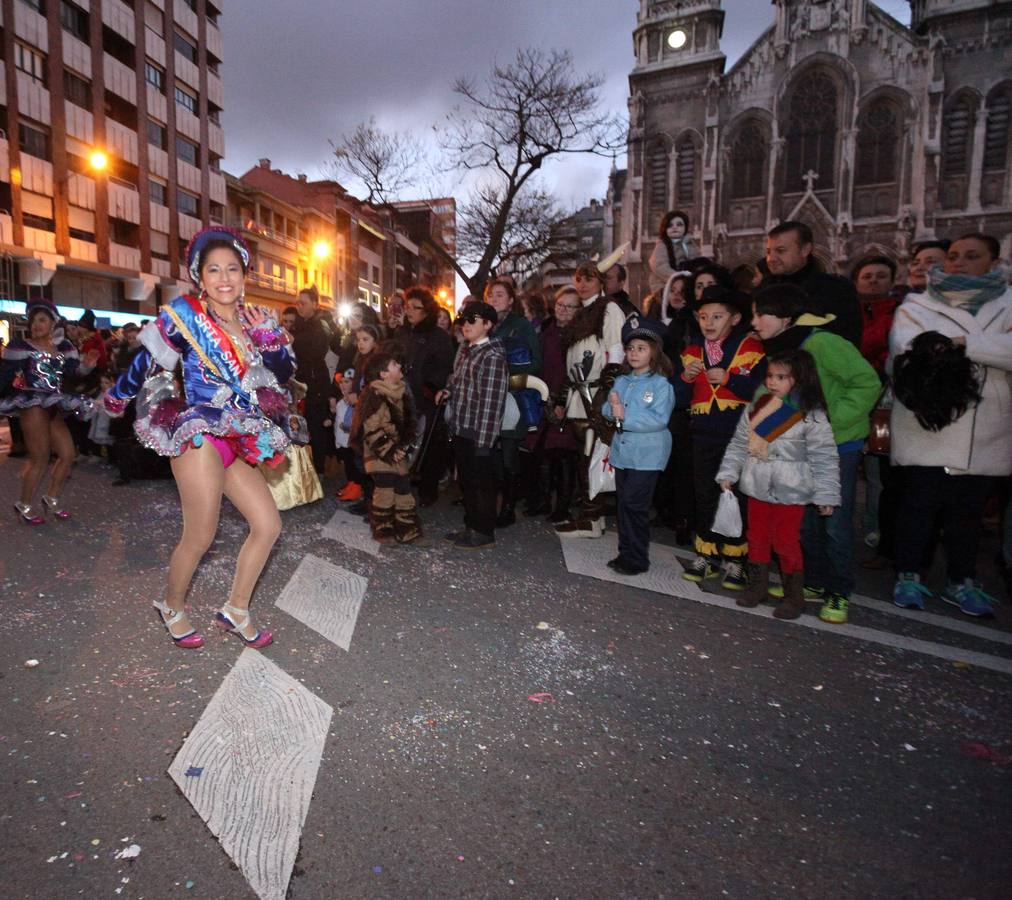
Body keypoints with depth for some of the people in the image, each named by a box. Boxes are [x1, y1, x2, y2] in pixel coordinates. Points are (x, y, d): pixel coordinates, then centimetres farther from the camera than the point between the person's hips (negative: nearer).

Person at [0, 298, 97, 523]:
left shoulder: (63, 347, 11)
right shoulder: (20, 346, -1)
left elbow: (74, 371, -1)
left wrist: (86, 366, -22)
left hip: (53, 408, 6)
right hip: (32, 405, -6)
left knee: (68, 454, 7)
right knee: (40, 459, -5)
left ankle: (52, 498, 23)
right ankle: (25, 505, 11)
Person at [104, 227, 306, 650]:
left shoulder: (252, 318, 10)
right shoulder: (184, 314, -6)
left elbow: (283, 373, 9)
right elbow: (147, 363, 3)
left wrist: (268, 337, -7)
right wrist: (117, 396, 13)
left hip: (238, 439, 7)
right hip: (201, 436, -6)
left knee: (268, 524, 4)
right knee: (200, 537, 0)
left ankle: (235, 612, 19)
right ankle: (172, 606, 28)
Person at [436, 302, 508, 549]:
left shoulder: (493, 356, -14)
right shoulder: (465, 351, 13)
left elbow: (491, 400, -19)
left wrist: (484, 439, -22)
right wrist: (448, 390, 8)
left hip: (478, 433, -9)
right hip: (460, 429, 9)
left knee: (481, 482, 3)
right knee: (466, 480, 17)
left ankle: (484, 532, 15)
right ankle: (471, 526, 30)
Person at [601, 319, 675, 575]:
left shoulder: (660, 384, -9)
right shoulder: (621, 381, 11)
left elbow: (659, 419, -19)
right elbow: (606, 409, 8)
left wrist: (625, 416, -21)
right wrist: (612, 408, -15)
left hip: (647, 455, -6)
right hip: (622, 450, 7)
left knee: (634, 504, -7)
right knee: (624, 503, 13)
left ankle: (637, 559, 6)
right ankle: (625, 553, 25)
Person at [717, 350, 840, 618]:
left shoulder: (811, 416, -13)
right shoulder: (756, 407, 1)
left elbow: (825, 459, -11)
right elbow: (739, 443, 9)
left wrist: (826, 495, -12)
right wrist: (728, 473, 7)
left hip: (790, 493, -5)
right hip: (757, 487, 5)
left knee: (786, 543, 4)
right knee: (757, 538, 15)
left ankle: (794, 595, 19)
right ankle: (757, 585, 31)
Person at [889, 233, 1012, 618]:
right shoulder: (916, 306, 6)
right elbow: (908, 352, -14)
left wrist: (962, 343, -19)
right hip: (927, 430, -2)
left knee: (969, 508, 12)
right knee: (919, 503, 1)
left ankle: (961, 581, 25)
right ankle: (908, 576, 15)